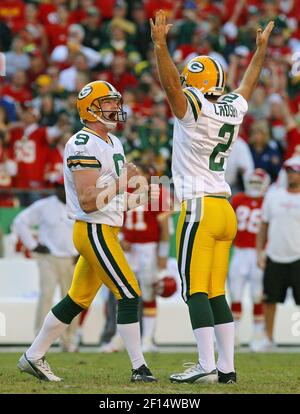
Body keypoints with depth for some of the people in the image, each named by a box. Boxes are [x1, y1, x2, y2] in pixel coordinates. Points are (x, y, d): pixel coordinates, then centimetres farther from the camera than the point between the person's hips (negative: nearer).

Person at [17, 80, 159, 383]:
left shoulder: (113, 143, 16)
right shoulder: (83, 145, -15)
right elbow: (87, 201, -21)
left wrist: (144, 194, 5)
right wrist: (119, 183, -24)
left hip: (105, 231, 10)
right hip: (94, 231, -10)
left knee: (77, 301, 13)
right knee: (129, 294, -9)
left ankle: (33, 357, 21)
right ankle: (139, 369, -4)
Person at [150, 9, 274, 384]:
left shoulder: (193, 109, -10)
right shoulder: (233, 109, 9)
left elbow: (169, 83, -24)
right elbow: (247, 85, 28)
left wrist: (160, 44, -30)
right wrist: (261, 49, 41)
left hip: (200, 208, -7)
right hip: (225, 210, 7)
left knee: (196, 291, -7)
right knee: (215, 293, 10)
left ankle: (206, 366, -12)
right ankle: (226, 367, 8)